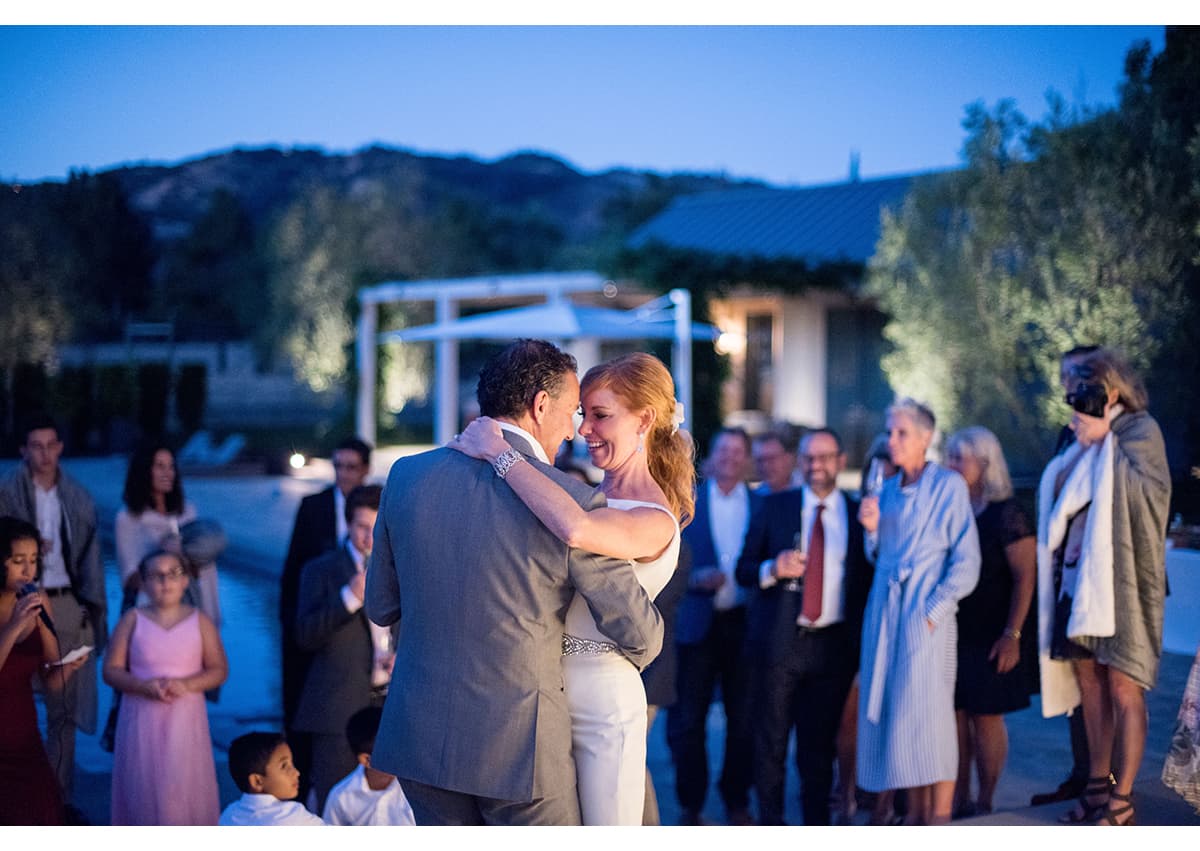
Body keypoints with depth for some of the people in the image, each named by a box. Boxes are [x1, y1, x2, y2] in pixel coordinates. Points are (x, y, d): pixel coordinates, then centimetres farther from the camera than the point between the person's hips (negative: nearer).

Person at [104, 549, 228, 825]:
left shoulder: (199, 620, 2)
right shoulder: (133, 619, 2)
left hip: (185, 720, 0)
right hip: (142, 720, 0)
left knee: (185, 790, -1)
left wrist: (186, 684, -16)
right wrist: (144, 686, -17)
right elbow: (111, 670, 0)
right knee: (144, 790, 1)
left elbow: (219, 669, 2)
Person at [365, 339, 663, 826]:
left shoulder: (407, 475, -1)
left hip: (419, 733, 5)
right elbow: (639, 635, -6)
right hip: (517, 741, -4)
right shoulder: (571, 501, -14)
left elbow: (381, 607, 9)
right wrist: (636, 656, 18)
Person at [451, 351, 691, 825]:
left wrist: (498, 452, -28)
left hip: (603, 708, -7)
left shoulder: (654, 522, -16)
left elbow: (576, 530, -36)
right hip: (546, 699, 7)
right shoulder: (587, 496, 10)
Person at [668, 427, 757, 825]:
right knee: (687, 720, 0)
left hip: (744, 624, 1)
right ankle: (690, 804, 11)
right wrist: (695, 578, -13)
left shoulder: (762, 505, 9)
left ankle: (737, 801, 19)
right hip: (696, 624, -1)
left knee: (744, 718, 5)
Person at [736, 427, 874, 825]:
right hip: (781, 642, -1)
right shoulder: (774, 507, 7)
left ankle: (816, 827, 16)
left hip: (834, 645, 1)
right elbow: (744, 569, 5)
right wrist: (773, 569, -14)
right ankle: (770, 826, 11)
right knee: (771, 743, 2)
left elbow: (867, 581, 10)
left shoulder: (858, 514, 8)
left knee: (821, 743, 7)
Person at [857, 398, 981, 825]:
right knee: (895, 713, 4)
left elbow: (966, 561, -6)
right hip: (884, 613, 6)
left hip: (926, 616, -6)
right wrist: (872, 529, 2)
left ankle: (940, 820, -4)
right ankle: (915, 814, 10)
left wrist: (934, 609, -13)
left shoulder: (948, 485, -2)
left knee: (929, 714, -9)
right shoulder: (888, 490, 15)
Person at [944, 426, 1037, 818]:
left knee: (986, 717, 1)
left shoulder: (1007, 513, -9)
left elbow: (1026, 576, -12)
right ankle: (959, 800, 15)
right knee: (956, 715, 6)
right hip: (952, 633, 5)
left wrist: (1012, 634, -17)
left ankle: (984, 805, 11)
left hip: (991, 638, -5)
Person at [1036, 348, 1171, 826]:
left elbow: (1138, 488, -21)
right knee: (1090, 689, 11)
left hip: (1120, 584, -7)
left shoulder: (1140, 432, -3)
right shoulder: (1083, 447, 14)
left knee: (1123, 692, -4)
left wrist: (1100, 438, -16)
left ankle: (1122, 803, 1)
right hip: (1078, 580, 7)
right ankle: (1098, 787, 20)